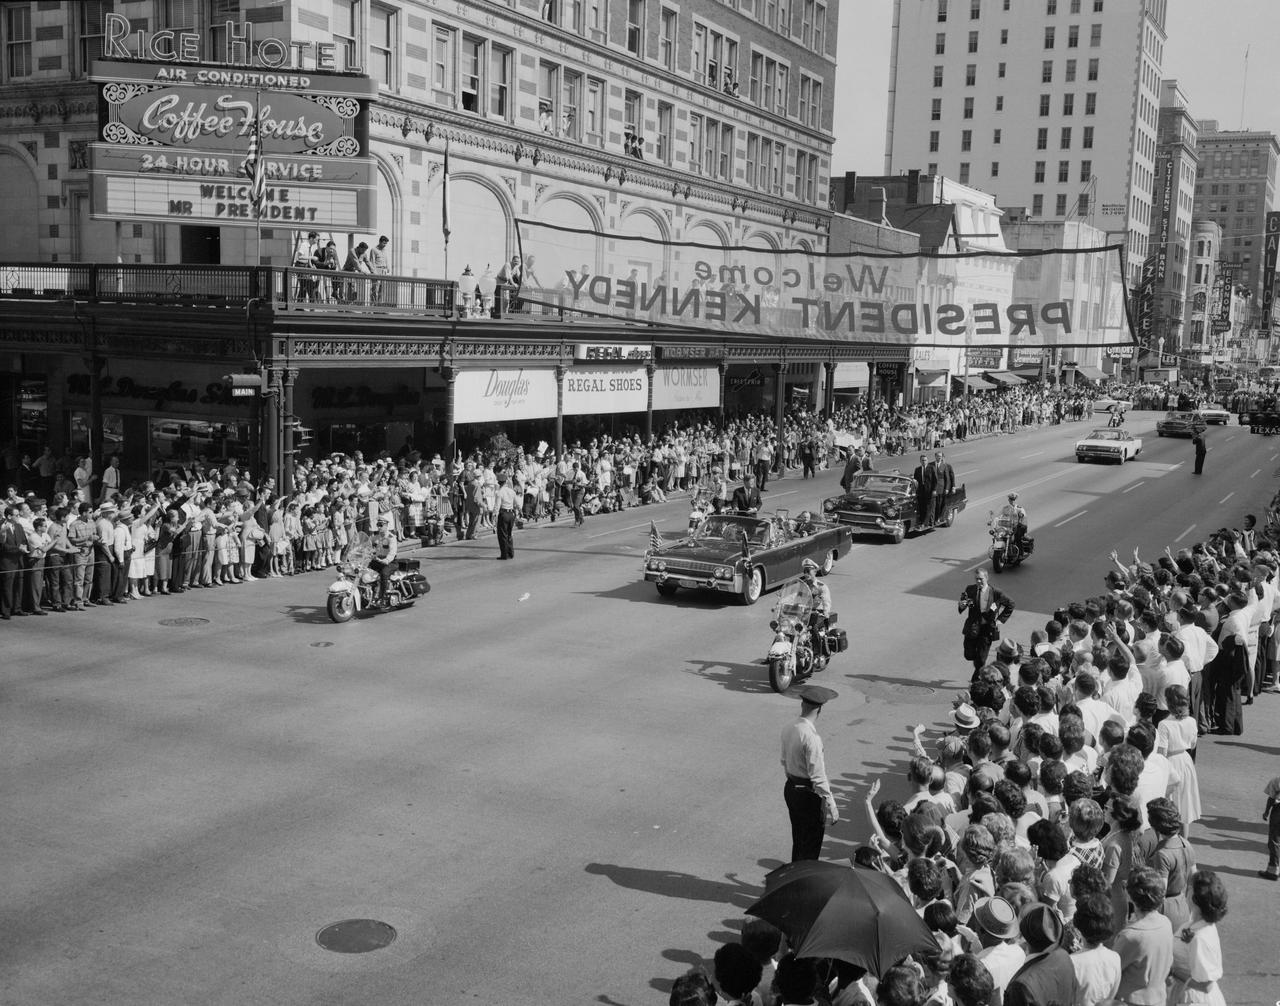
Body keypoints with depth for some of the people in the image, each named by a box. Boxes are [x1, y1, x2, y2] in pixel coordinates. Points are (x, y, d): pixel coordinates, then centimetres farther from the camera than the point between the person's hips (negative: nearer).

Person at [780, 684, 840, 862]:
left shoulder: (788, 729, -1)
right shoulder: (811, 738, -26)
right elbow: (818, 777, -24)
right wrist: (831, 806, -17)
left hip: (791, 788, 8)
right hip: (809, 794, -8)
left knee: (797, 839, 24)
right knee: (811, 846, 6)